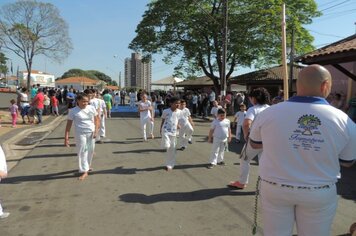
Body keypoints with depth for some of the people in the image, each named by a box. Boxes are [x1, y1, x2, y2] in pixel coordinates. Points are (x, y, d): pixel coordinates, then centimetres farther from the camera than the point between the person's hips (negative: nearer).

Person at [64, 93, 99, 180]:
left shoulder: (91, 108, -2)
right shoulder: (73, 111, -8)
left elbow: (96, 120, 4)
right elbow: (69, 124, -6)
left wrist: (96, 131, -8)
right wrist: (66, 137, -10)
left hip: (91, 133, 3)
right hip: (80, 134, -3)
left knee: (90, 150, 14)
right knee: (82, 152, -2)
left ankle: (88, 165, 38)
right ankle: (84, 171, 6)